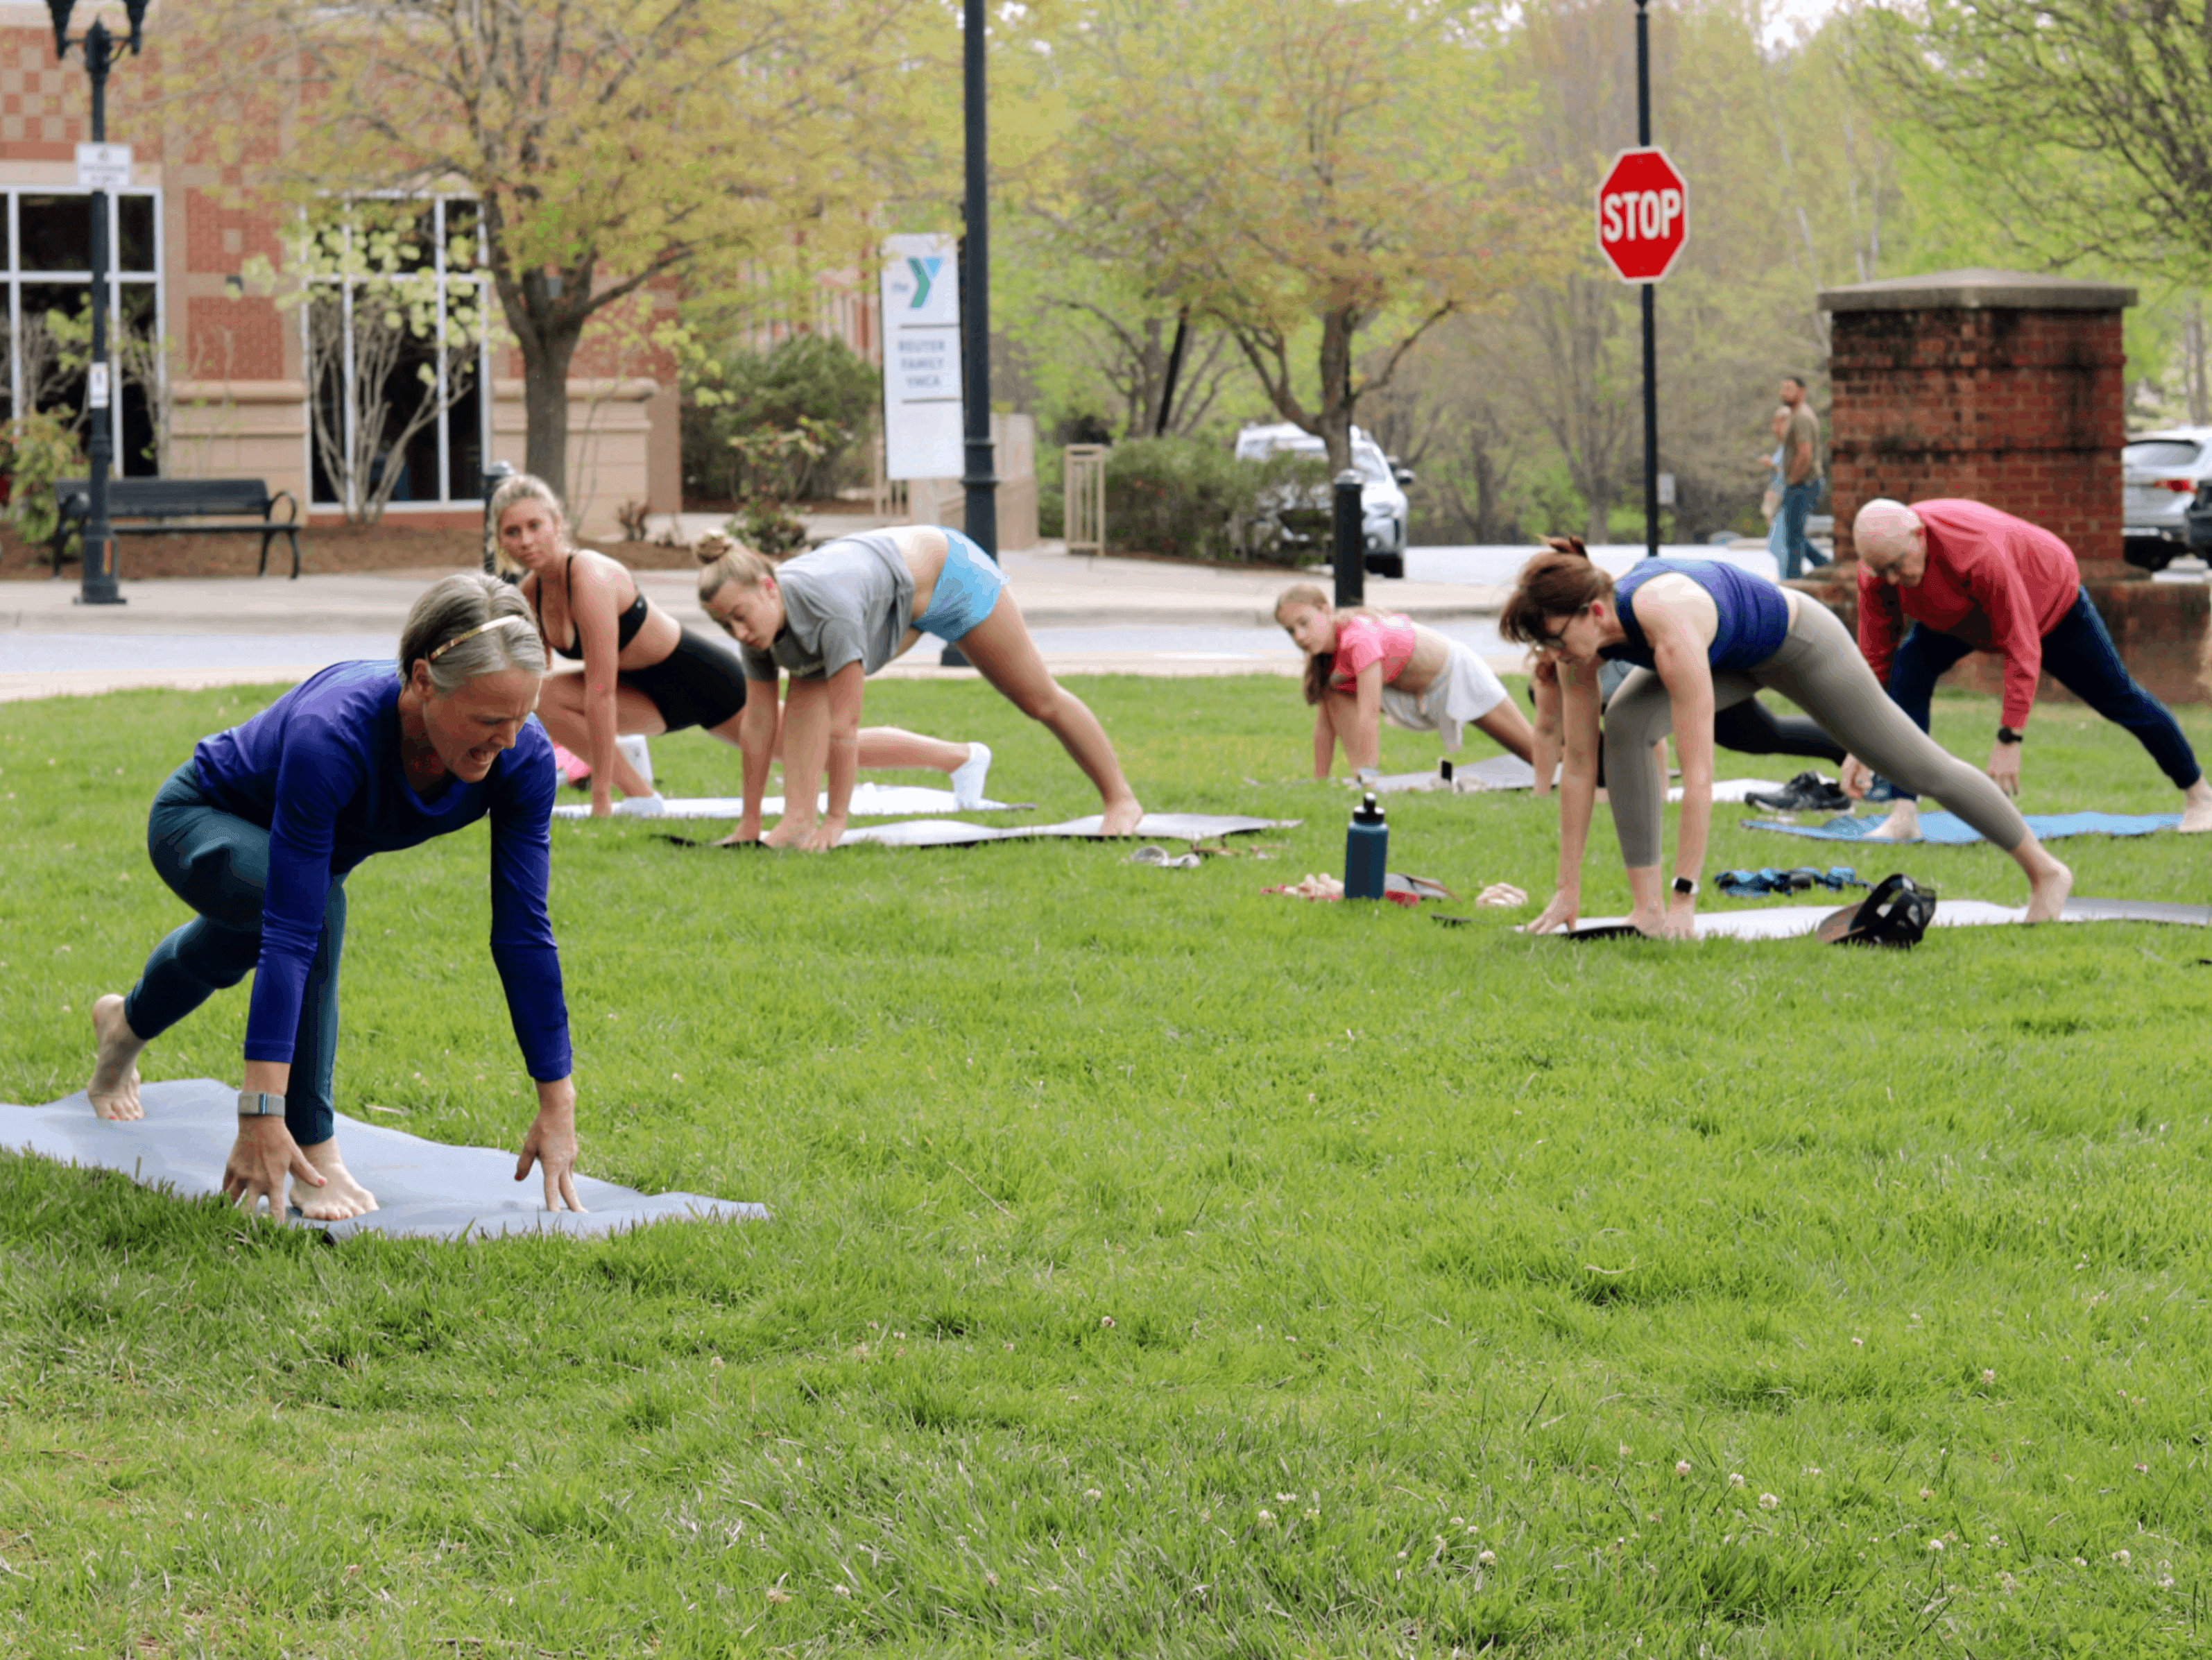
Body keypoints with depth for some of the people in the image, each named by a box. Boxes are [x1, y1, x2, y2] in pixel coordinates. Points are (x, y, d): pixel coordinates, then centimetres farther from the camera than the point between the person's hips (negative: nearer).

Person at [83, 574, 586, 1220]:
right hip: (200, 821, -6)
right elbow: (289, 932, -49)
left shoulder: (523, 758, -33)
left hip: (297, 835, 6)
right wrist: (261, 1115, -52)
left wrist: (557, 1106, -27)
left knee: (232, 946, 34)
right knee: (312, 908, -36)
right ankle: (314, 1149, -21)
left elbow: (523, 934, -27)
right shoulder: (332, 734, -47)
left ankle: (126, 1023, 68)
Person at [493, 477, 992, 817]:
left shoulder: (590, 577, -34)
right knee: (551, 699, -11)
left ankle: (961, 756, 25)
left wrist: (600, 795, -33)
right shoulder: (531, 592, -8)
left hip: (705, 679, -8)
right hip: (658, 697, 8)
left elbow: (601, 691, -35)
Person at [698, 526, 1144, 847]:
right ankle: (798, 820, -20)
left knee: (1039, 700, 9)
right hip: (899, 597, 6)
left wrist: (836, 820, -37)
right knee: (807, 688, -16)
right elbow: (758, 720, -14)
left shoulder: (828, 606, -45)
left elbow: (844, 723, -42)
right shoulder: (756, 618, -22)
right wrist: (749, 824, -12)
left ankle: (1121, 800, 28)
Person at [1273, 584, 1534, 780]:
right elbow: (1324, 722, -7)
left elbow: (1369, 715, -41)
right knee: (1334, 693, -16)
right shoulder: (1324, 652, -11)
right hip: (1408, 695, 7)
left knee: (1533, 750, 2)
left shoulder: (1359, 639, -37)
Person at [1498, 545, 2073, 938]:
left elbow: (1698, 771, -46)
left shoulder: (1669, 626, -45)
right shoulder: (1581, 638, -24)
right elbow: (1580, 767, -17)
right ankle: (1646, 906, -16)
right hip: (1733, 659, 6)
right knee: (1624, 725, -21)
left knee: (1922, 767, 9)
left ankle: (2044, 870, 31)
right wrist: (1568, 892, -17)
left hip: (1797, 641, -6)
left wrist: (1685, 896, -46)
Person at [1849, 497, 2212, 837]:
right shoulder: (1876, 568, -29)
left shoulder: (1977, 551, -47)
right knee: (1908, 668, -22)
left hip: (2050, 602, -4)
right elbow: (1875, 657, -19)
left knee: (2118, 697, 9)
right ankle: (1903, 815, -24)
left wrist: (2009, 739, -44)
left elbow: (2021, 649, -42)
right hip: (1964, 617, 4)